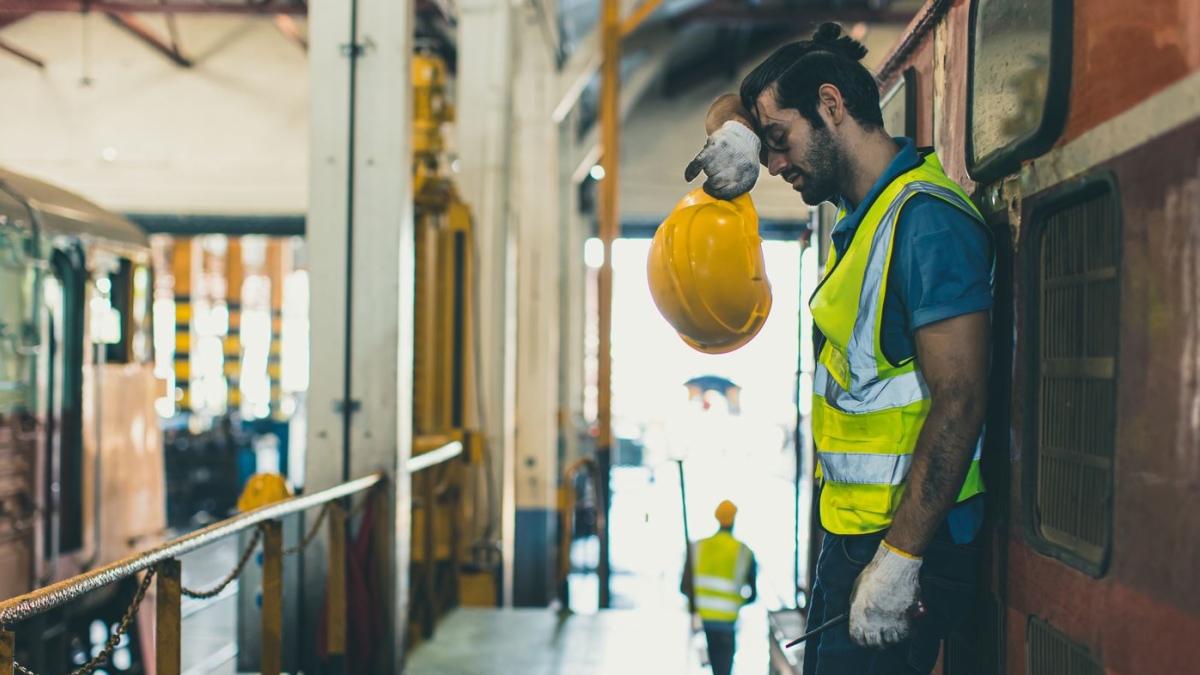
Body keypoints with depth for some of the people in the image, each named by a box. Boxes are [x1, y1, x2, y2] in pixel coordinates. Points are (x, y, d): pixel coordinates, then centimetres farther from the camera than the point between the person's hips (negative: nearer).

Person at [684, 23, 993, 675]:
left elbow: (959, 401, -25)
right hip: (850, 534, 10)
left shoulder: (927, 222, -19)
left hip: (904, 541, -10)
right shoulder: (865, 204, 10)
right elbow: (733, 105, 24)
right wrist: (734, 130, -1)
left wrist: (897, 561, -28)